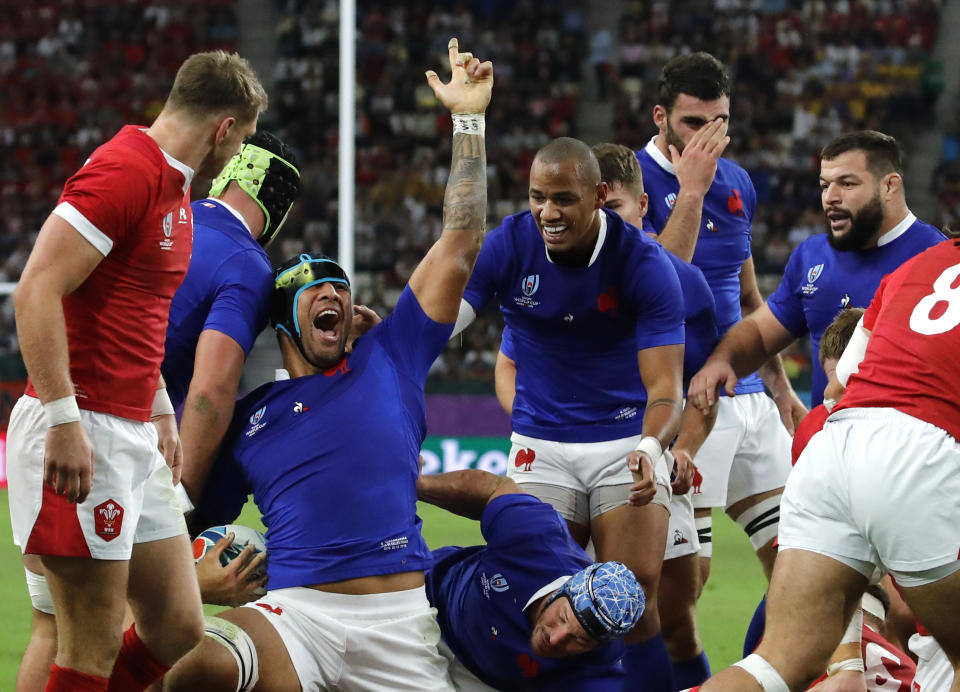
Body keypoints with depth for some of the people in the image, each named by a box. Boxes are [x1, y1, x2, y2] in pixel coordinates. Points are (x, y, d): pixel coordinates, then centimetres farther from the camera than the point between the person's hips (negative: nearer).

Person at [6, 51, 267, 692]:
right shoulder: (125, 171, -14)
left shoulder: (175, 187, 17)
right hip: (82, 435, -10)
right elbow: (36, 291, -21)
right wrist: (64, 418, -24)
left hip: (134, 435, 10)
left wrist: (161, 411, 21)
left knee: (178, 632, 9)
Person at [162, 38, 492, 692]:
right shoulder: (247, 415, 18)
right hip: (296, 608, -3)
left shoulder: (388, 360, 17)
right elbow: (192, 523, 24)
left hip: (403, 613, 3)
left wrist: (469, 120, 12)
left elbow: (459, 250, 14)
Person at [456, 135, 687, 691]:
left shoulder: (645, 263, -15)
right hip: (541, 446, 2)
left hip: (627, 441, -2)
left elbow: (665, 384, -19)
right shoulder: (507, 246, -9)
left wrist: (652, 445, -39)